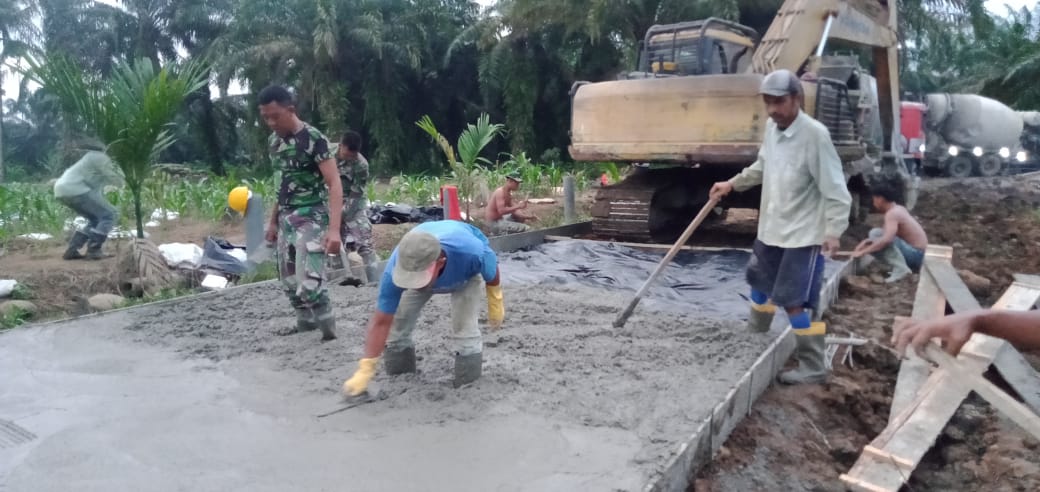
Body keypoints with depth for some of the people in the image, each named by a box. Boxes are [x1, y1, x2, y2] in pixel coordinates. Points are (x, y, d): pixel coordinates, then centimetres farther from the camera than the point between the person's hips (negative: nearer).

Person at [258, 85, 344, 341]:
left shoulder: (313, 139, -15)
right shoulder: (274, 141, 9)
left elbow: (334, 184, -19)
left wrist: (334, 229, -29)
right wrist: (274, 221, 21)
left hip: (311, 217, -8)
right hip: (286, 218, 8)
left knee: (309, 282, -18)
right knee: (289, 280, 13)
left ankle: (327, 327, -2)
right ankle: (306, 322, 30)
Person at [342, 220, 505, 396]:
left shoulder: (472, 253, -47)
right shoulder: (395, 269, -41)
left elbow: (492, 273, -21)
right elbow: (381, 322, -30)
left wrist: (496, 303, -5)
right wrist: (365, 369, -29)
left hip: (466, 273, -2)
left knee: (464, 328, -19)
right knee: (397, 321, -6)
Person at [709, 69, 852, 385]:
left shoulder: (815, 135, -21)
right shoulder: (772, 128, 2)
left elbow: (834, 188, -20)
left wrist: (834, 231, -25)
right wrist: (732, 184, 18)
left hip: (802, 234, -8)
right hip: (771, 228, 9)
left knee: (793, 302, -7)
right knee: (759, 280, 23)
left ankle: (813, 368, 7)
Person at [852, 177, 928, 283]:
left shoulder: (892, 213, -19)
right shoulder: (898, 209, 11)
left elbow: (886, 239, -33)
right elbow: (887, 234, 17)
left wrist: (863, 252, -28)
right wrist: (867, 241, 5)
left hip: (915, 255, -10)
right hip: (916, 254, 10)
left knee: (875, 234, -22)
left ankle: (900, 269, -21)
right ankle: (906, 267, 12)